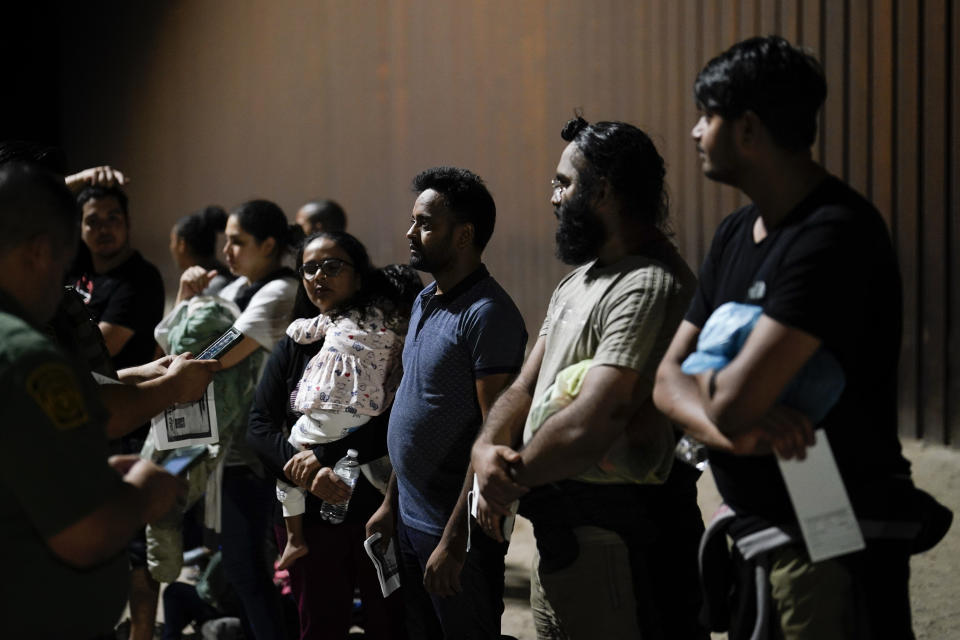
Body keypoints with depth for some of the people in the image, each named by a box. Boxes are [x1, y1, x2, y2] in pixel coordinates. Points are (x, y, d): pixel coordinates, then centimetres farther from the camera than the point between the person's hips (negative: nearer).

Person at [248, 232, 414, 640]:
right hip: (308, 515, 4)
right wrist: (302, 470, -17)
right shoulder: (294, 347, 10)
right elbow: (260, 425, 0)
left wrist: (323, 455, -20)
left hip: (379, 511, -4)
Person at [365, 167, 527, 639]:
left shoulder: (487, 314, -18)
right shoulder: (425, 301, 10)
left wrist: (453, 542, -22)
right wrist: (392, 501, 16)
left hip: (458, 529, -8)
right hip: (411, 518, 8)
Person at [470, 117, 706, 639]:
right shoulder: (576, 282, 15)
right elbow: (524, 389, 12)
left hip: (612, 533, -9)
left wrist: (513, 475, -12)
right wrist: (487, 448, -9)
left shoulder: (650, 288, -20)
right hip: (555, 534, 10)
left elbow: (590, 423, -28)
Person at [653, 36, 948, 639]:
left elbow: (733, 402, -28)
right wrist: (731, 428, -17)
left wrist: (707, 379, -4)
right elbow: (669, 378, 4)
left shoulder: (834, 234, -21)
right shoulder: (737, 231, 9)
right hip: (756, 532, 8)